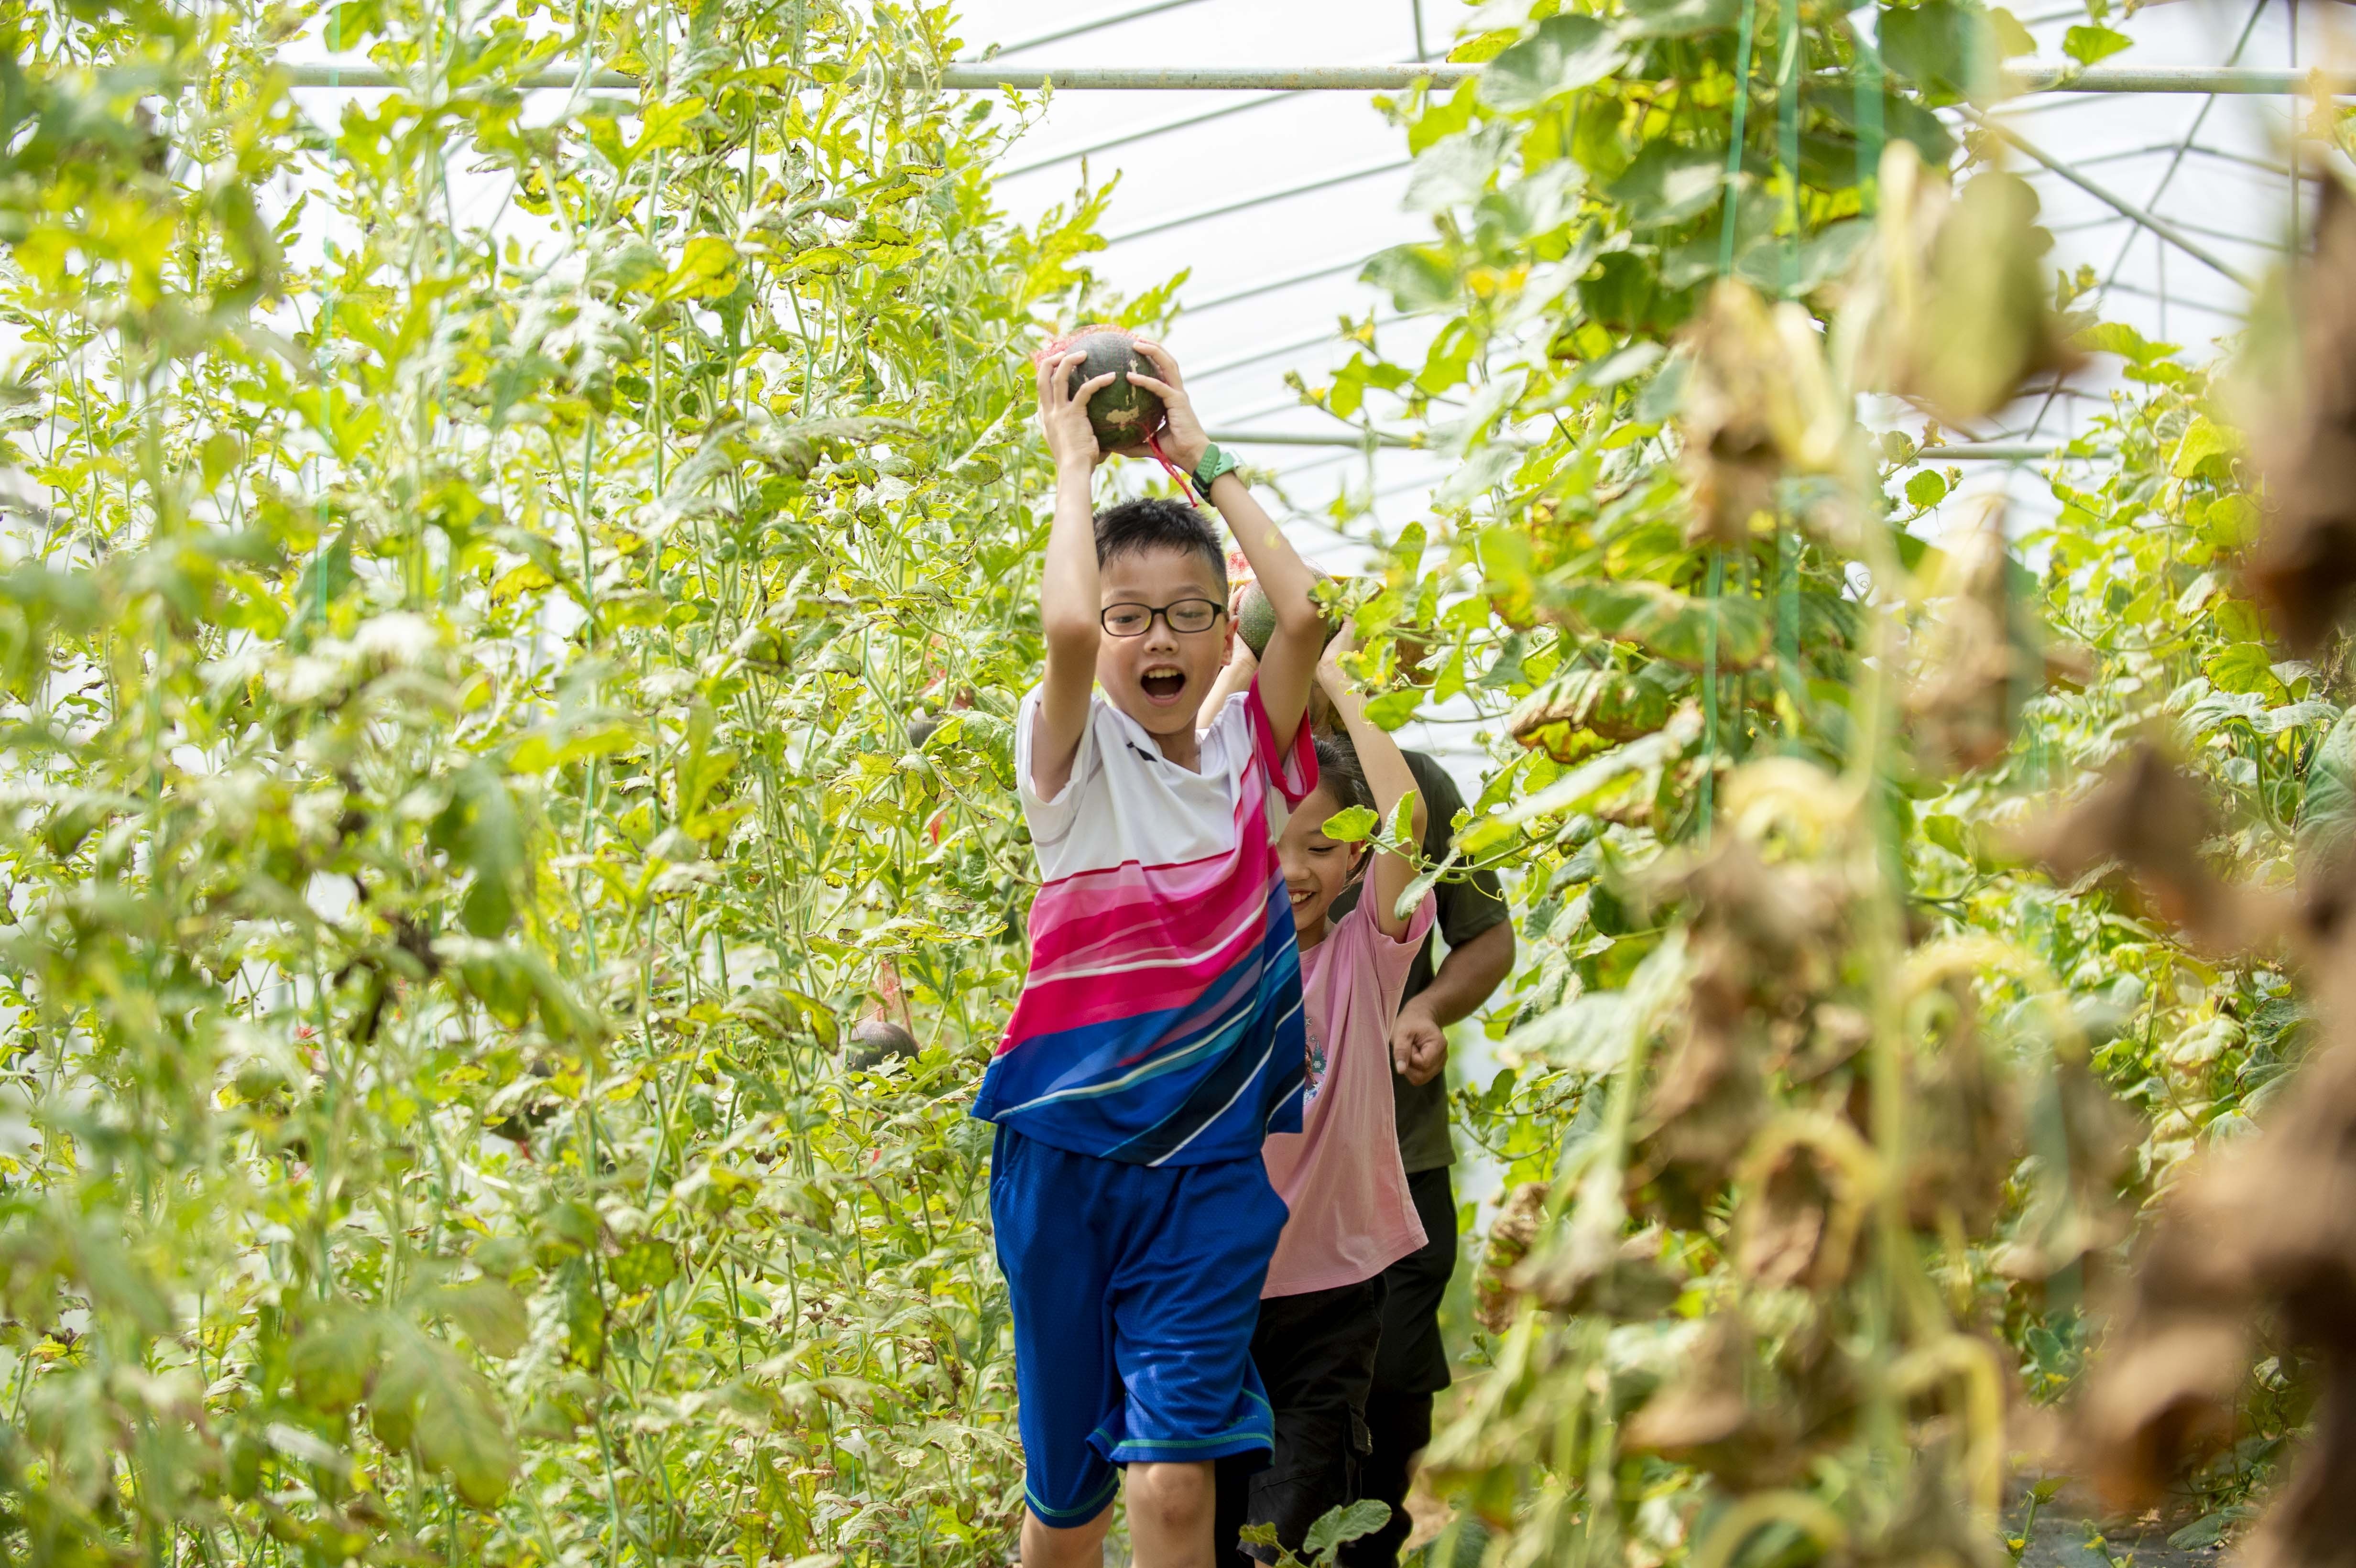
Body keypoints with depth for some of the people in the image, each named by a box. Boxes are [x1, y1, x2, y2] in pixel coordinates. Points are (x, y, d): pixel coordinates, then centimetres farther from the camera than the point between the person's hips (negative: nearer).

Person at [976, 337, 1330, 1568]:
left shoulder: (1248, 753, 6)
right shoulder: (1076, 759, -2)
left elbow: (1306, 612, -10)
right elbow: (1063, 625, -23)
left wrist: (1203, 462, -2)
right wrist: (1076, 461, -9)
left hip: (1211, 1158, 1)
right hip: (1067, 1143, -1)